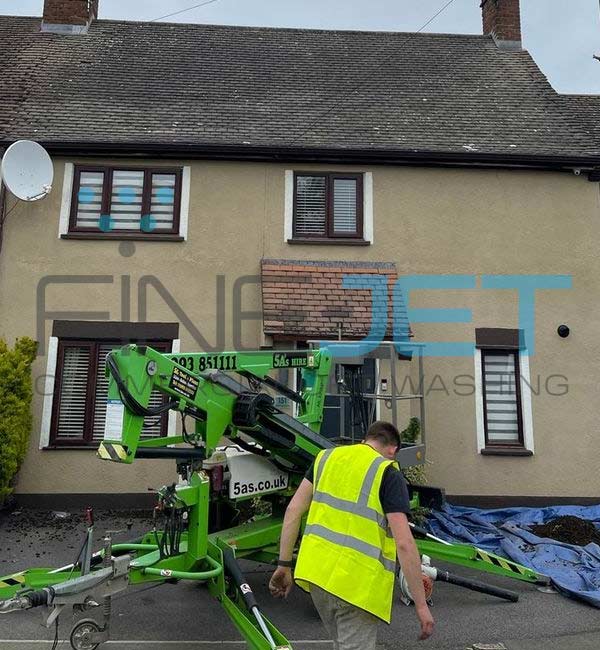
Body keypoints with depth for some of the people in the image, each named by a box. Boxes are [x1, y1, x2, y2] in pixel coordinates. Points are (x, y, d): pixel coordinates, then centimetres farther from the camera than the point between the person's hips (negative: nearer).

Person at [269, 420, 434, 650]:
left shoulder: (326, 457, 11)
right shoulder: (388, 473, -4)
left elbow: (293, 510, 7)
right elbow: (404, 544, -12)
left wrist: (284, 565, 11)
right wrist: (421, 604, -5)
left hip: (315, 569, 6)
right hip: (356, 583, -6)